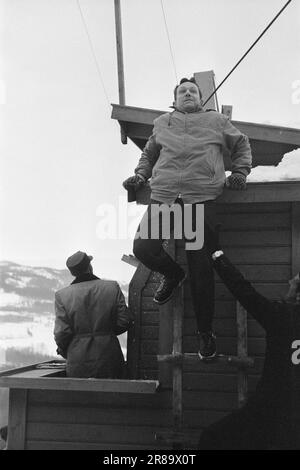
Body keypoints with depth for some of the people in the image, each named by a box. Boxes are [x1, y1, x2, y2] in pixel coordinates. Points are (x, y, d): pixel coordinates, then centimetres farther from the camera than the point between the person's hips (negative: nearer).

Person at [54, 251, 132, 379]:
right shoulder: (113, 287, -2)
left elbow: (61, 332, -7)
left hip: (78, 362, -1)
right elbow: (124, 322, -1)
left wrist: (64, 351, 12)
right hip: (109, 358, 1)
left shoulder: (62, 295, -6)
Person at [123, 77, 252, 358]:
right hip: (162, 197, 2)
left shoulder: (216, 121, 19)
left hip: (201, 200, -2)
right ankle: (172, 275, 19)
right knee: (143, 246, -16)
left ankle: (205, 331, 8)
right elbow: (148, 154, 33)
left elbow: (242, 145, 27)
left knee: (201, 268, -6)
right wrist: (140, 175, 16)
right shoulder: (162, 123, 23)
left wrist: (240, 172, 12)